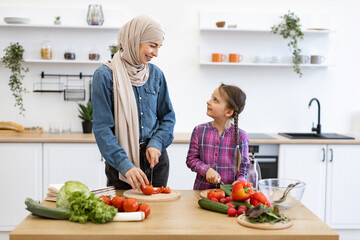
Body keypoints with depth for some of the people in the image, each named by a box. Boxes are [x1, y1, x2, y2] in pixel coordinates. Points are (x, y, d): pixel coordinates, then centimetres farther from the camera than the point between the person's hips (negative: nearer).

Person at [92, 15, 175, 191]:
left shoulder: (155, 74, 4)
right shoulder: (105, 76, -11)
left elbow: (167, 117, 10)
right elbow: (102, 128, -15)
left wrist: (156, 143, -8)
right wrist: (125, 164, -25)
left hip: (156, 158, 4)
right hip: (121, 160, -4)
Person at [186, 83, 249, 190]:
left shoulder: (240, 136, -1)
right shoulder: (199, 131, 3)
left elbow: (244, 166, 5)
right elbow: (191, 159, 5)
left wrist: (239, 182, -13)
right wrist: (206, 170, -12)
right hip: (202, 189, 0)